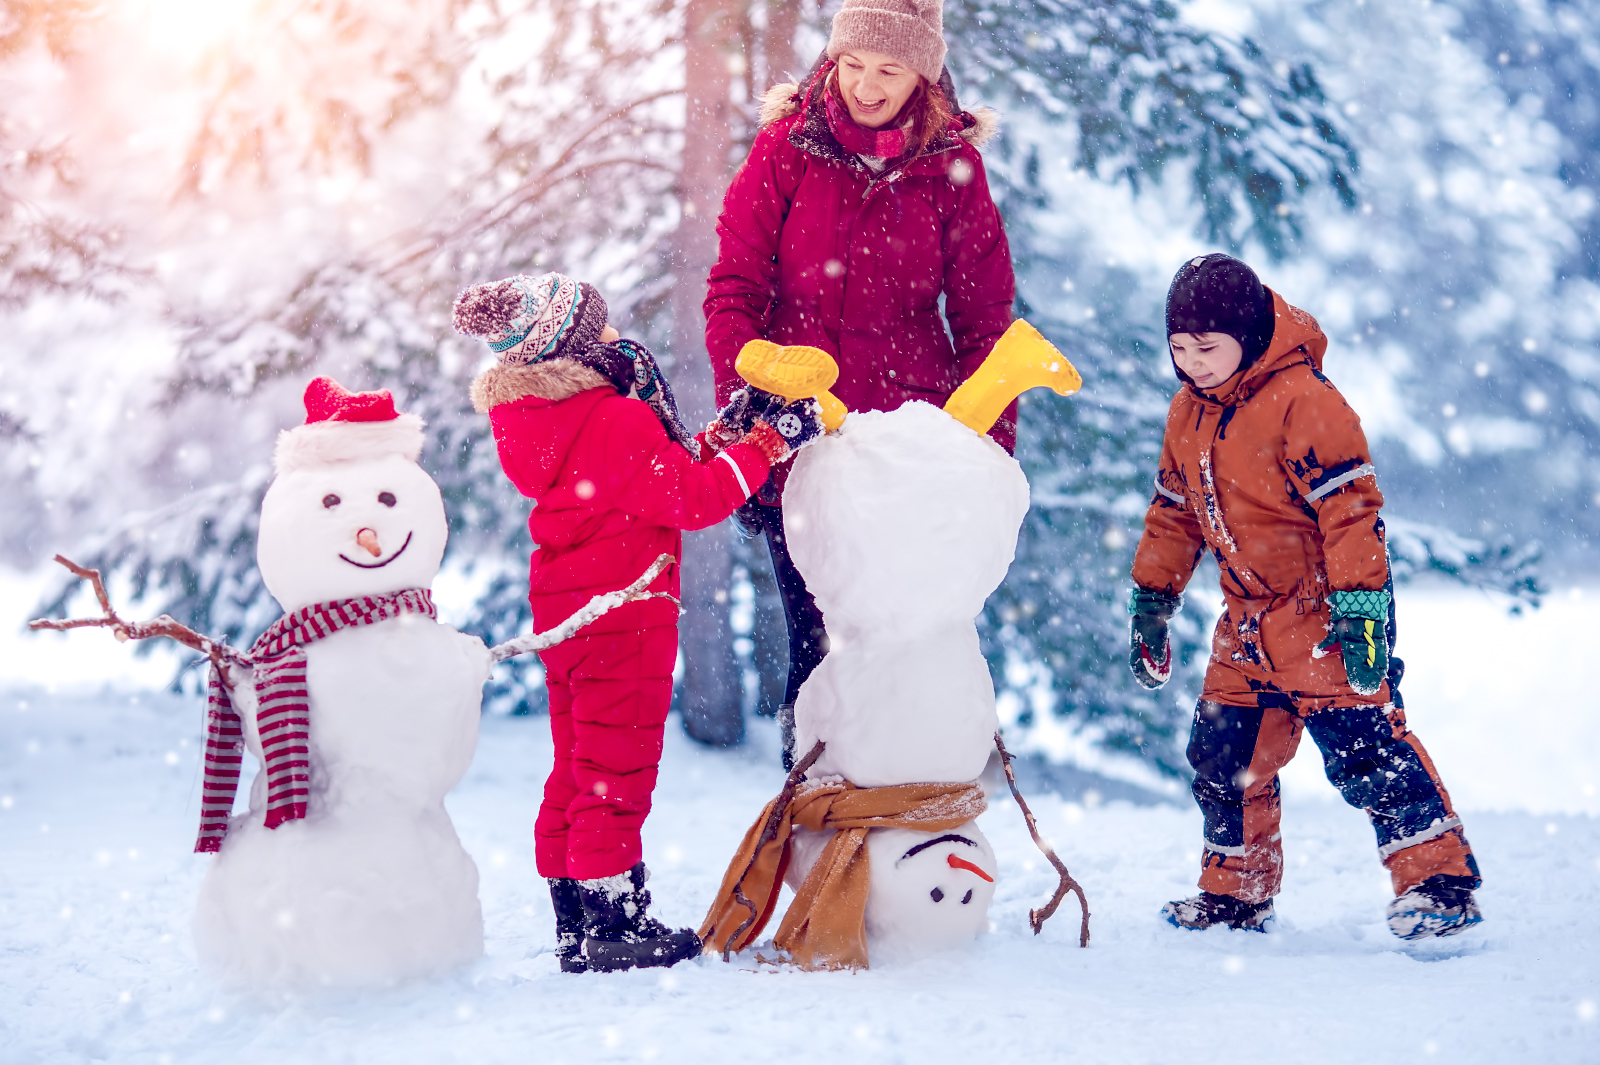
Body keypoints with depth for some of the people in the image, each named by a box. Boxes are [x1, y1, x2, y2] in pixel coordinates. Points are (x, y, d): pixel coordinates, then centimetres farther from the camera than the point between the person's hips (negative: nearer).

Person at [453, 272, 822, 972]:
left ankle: (574, 925, 21)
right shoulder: (619, 423, -21)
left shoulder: (541, 421, 10)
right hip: (622, 612, -9)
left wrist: (724, 434, 10)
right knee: (616, 769, -3)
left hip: (565, 613, 10)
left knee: (576, 769, 14)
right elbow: (692, 499, -19)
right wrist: (766, 443, -12)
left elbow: (659, 478, 14)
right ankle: (613, 926, 3)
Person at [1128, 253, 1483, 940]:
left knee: (1363, 750, -13)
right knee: (1223, 756, 11)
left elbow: (1351, 506, -21)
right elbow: (1173, 513, 21)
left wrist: (1359, 611, -25)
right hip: (1249, 619, 8)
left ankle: (1440, 881, -7)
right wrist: (1151, 603, 22)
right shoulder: (1188, 415, 9)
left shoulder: (1302, 400, -17)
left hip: (1323, 616, -8)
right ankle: (1235, 895, 25)